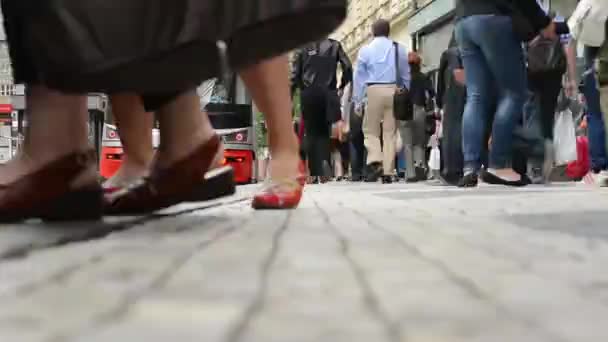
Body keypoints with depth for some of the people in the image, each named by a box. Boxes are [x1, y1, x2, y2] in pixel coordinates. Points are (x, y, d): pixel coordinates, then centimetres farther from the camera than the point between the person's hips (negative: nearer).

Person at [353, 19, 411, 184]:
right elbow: (406, 74, 9)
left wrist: (357, 100, 9)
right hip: (394, 90, 2)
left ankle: (375, 161, -16)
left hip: (374, 90, -1)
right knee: (390, 132, 6)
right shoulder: (399, 48, 9)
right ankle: (388, 172, 4)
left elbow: (359, 76, 6)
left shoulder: (365, 50, 5)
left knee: (370, 130, 8)